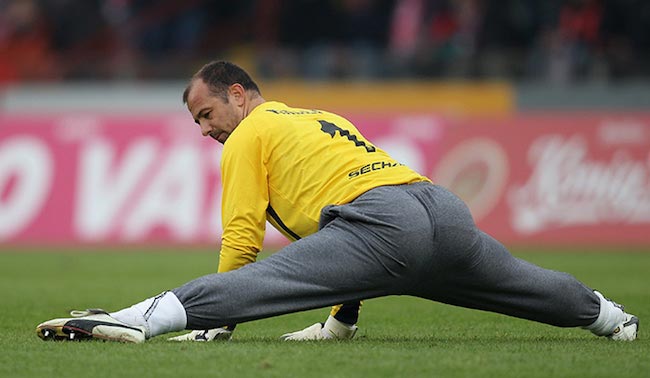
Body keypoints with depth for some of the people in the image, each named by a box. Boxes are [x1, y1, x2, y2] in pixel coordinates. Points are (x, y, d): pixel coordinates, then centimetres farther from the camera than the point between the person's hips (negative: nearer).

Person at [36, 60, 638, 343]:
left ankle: (137, 319, -38)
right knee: (532, 288, 31)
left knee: (253, 281, -21)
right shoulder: (324, 118, 37)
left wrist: (220, 322, 12)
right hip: (444, 208, 8)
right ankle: (610, 317, 52)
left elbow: (243, 235, 5)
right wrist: (341, 319, 43)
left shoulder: (249, 135, 13)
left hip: (381, 220, -8)